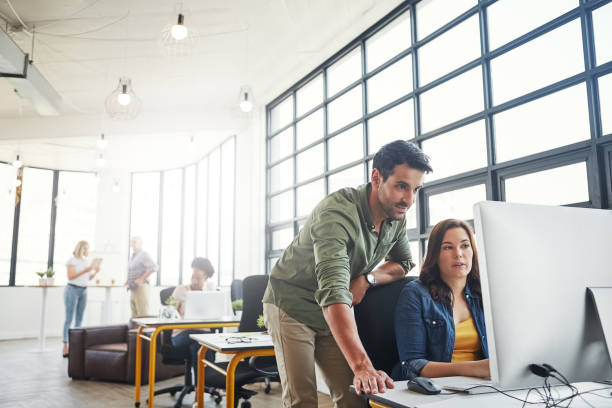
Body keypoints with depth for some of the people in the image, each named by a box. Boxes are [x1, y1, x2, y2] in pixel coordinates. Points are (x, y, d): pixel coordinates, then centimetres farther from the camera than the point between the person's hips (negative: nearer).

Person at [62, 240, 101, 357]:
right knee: (69, 319, -6)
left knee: (79, 319, 5)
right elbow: (70, 277, -13)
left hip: (83, 291, 6)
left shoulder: (86, 262, 14)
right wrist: (85, 270, -21)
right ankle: (65, 348, -4)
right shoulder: (72, 261, -4)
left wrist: (95, 272, -1)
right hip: (72, 289, -6)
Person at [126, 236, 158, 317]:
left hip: (141, 288, -9)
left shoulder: (144, 255, -7)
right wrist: (128, 282, 15)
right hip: (133, 290, 9)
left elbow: (154, 267, -22)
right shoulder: (133, 257, 19)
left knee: (143, 316, -11)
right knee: (135, 316, 8)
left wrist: (141, 279, -21)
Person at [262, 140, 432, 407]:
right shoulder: (337, 214, -32)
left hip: (334, 314, 6)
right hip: (292, 307, -6)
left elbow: (404, 262, 9)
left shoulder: (396, 217, -7)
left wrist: (367, 279, -13)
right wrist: (362, 366, -52)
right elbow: (333, 293, -43)